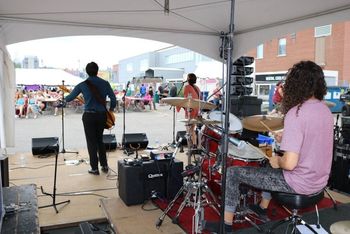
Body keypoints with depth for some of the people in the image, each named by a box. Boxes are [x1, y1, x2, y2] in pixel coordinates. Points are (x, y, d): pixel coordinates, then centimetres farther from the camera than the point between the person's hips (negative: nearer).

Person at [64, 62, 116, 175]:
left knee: (91, 142, 7)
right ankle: (104, 165, 20)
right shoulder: (105, 83, 0)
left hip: (89, 116, -3)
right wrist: (111, 110, 17)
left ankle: (95, 168, 10)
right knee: (100, 140, 19)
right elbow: (113, 99, 1)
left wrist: (64, 98, 26)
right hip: (102, 115, 3)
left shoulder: (82, 85, -5)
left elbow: (69, 98, 3)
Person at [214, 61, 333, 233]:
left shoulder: (295, 114, -26)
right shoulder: (325, 110, 0)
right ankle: (262, 209, 44)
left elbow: (290, 163, -31)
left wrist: (278, 161, -11)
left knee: (232, 173, 2)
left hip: (299, 183, -8)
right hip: (319, 180, 9)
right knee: (270, 163, 35)